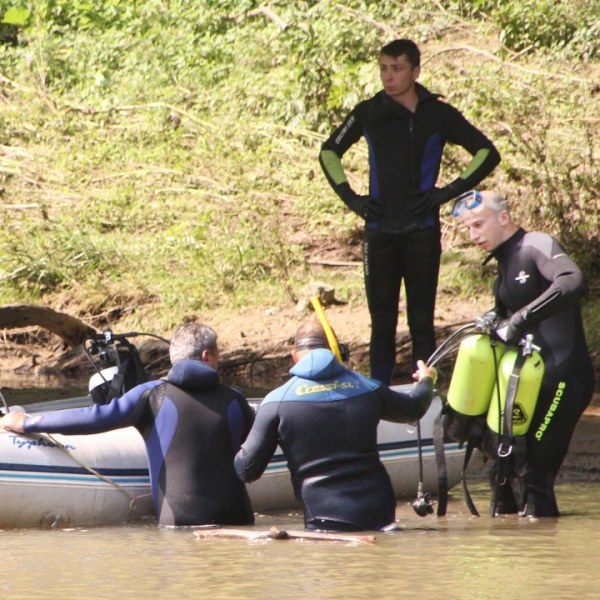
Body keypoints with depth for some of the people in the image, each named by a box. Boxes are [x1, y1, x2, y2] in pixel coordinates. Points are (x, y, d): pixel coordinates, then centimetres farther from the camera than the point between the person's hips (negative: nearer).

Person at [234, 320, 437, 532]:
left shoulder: (277, 402, -2)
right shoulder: (367, 389, 8)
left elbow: (247, 470, -1)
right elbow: (414, 408, 29)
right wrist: (426, 380, 53)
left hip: (326, 522, -3)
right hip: (380, 516, 3)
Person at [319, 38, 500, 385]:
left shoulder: (438, 115, 1)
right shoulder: (369, 113, 7)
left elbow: (487, 153, 6)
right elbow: (329, 152, 21)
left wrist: (448, 192, -4)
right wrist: (350, 197, 8)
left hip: (422, 231, -2)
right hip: (380, 231, 2)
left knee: (422, 320, -1)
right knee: (382, 321, 1)